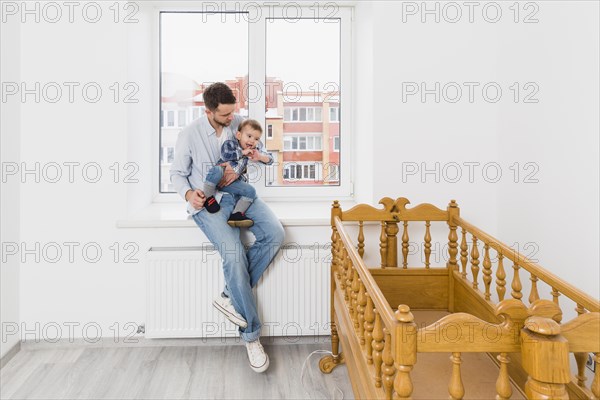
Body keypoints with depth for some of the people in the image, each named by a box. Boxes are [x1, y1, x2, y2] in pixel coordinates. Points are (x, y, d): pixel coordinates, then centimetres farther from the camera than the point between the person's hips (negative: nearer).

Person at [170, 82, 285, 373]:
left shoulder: (240, 123, 3)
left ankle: (230, 296, -10)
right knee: (234, 254, -27)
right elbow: (177, 173, 3)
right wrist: (188, 194, -19)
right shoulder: (189, 135, -6)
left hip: (239, 193, 4)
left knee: (275, 234, -23)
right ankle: (251, 335, -12)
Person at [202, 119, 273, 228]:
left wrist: (260, 157, -11)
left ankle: (236, 214, -11)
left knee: (250, 191, -14)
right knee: (216, 170, -37)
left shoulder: (255, 150, 10)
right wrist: (242, 152, -16)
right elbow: (225, 155, -22)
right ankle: (208, 197, -20)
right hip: (219, 178, -4)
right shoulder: (230, 143, -2)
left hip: (233, 182, 4)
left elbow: (270, 159, 11)